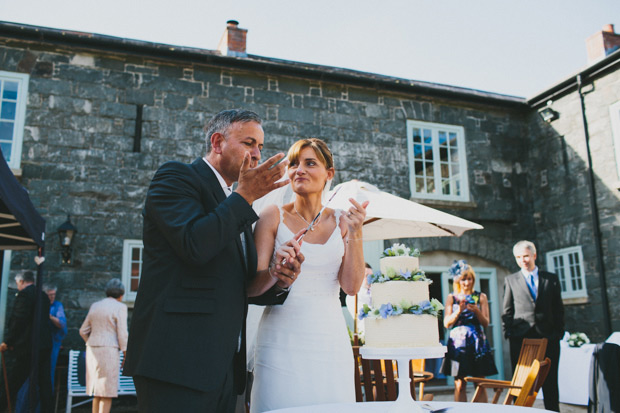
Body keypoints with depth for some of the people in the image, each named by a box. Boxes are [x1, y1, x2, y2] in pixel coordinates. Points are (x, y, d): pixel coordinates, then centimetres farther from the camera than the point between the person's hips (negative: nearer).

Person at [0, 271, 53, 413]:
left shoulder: (24, 294, -9)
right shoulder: (43, 296, 14)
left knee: (15, 381, 1)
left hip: (28, 346, -7)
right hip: (45, 345, 7)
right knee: (44, 381, 8)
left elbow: (18, 320, -15)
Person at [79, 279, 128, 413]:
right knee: (108, 391, -3)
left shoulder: (95, 306, 13)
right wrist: (125, 353, -4)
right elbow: (122, 334, -11)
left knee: (98, 389, 15)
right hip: (109, 350, -7)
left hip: (92, 351, 7)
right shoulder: (120, 307, -7)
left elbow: (83, 331, 17)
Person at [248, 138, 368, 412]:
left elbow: (351, 286, -1)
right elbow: (251, 288, -4)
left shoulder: (341, 221, 6)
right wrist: (274, 270, -25)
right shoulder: (273, 216, -1)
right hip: (283, 339, -2)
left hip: (330, 338, 3)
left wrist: (354, 233, -11)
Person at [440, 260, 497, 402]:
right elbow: (446, 323, 1)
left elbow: (486, 323, 3)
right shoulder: (452, 297, 8)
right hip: (458, 342, 0)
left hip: (477, 342, 0)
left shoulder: (481, 297, 8)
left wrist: (476, 311, -15)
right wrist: (459, 311, -14)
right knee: (459, 384, 0)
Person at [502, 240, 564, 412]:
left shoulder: (551, 279, 10)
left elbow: (559, 309, 10)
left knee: (550, 381, 6)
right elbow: (507, 311, 8)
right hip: (520, 338, 0)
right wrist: (508, 333, -1)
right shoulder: (510, 280, 9)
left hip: (547, 337, 0)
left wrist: (559, 332, 2)